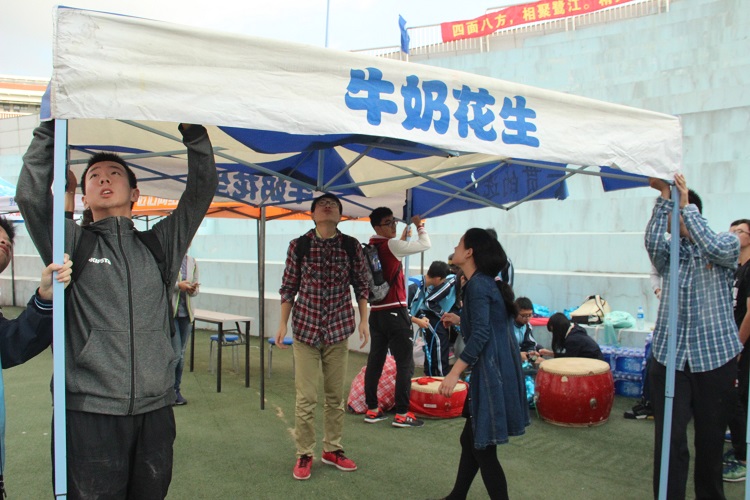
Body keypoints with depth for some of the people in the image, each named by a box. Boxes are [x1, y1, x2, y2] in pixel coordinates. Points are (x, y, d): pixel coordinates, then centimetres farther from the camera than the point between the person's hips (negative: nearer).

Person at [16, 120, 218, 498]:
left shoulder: (161, 244, 13)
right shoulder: (72, 243, 9)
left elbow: (202, 188, 8)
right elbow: (31, 195, -5)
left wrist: (192, 131, 3)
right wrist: (49, 129, -2)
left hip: (155, 410, 2)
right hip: (89, 410, -2)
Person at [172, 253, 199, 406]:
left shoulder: (192, 262, 9)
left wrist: (193, 289, -8)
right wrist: (178, 285, -19)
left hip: (186, 313, 5)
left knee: (181, 354, 11)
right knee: (175, 353, -6)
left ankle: (176, 389, 23)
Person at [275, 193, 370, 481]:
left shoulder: (351, 246, -2)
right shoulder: (299, 246, -4)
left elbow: (361, 286, 5)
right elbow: (289, 287, 2)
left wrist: (364, 321, 0)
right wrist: (283, 324, 0)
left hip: (338, 328, 2)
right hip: (305, 327, -1)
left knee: (335, 395, 11)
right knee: (306, 397, 1)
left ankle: (332, 449, 28)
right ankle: (304, 455, 17)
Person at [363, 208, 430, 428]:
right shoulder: (391, 245, -12)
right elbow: (425, 245, -9)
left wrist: (404, 234, 25)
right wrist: (420, 226, 7)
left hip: (376, 312, 8)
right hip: (395, 312, -8)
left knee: (375, 361, 11)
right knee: (405, 363, -2)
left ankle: (372, 409, 17)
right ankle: (402, 414, -1)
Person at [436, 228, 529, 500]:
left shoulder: (478, 285, -15)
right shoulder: (488, 282, 13)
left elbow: (480, 335, -24)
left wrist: (454, 373, -25)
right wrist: (459, 320, 34)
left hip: (491, 374, -10)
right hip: (498, 372, 10)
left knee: (483, 449, 0)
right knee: (470, 440, 19)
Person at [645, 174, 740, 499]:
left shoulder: (728, 243, 4)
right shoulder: (668, 251, 8)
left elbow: (715, 248, -19)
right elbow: (652, 242, -15)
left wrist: (684, 203, -18)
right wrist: (663, 197, -19)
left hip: (715, 357, -1)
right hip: (669, 356, 1)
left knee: (711, 440, 11)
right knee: (669, 440, -4)